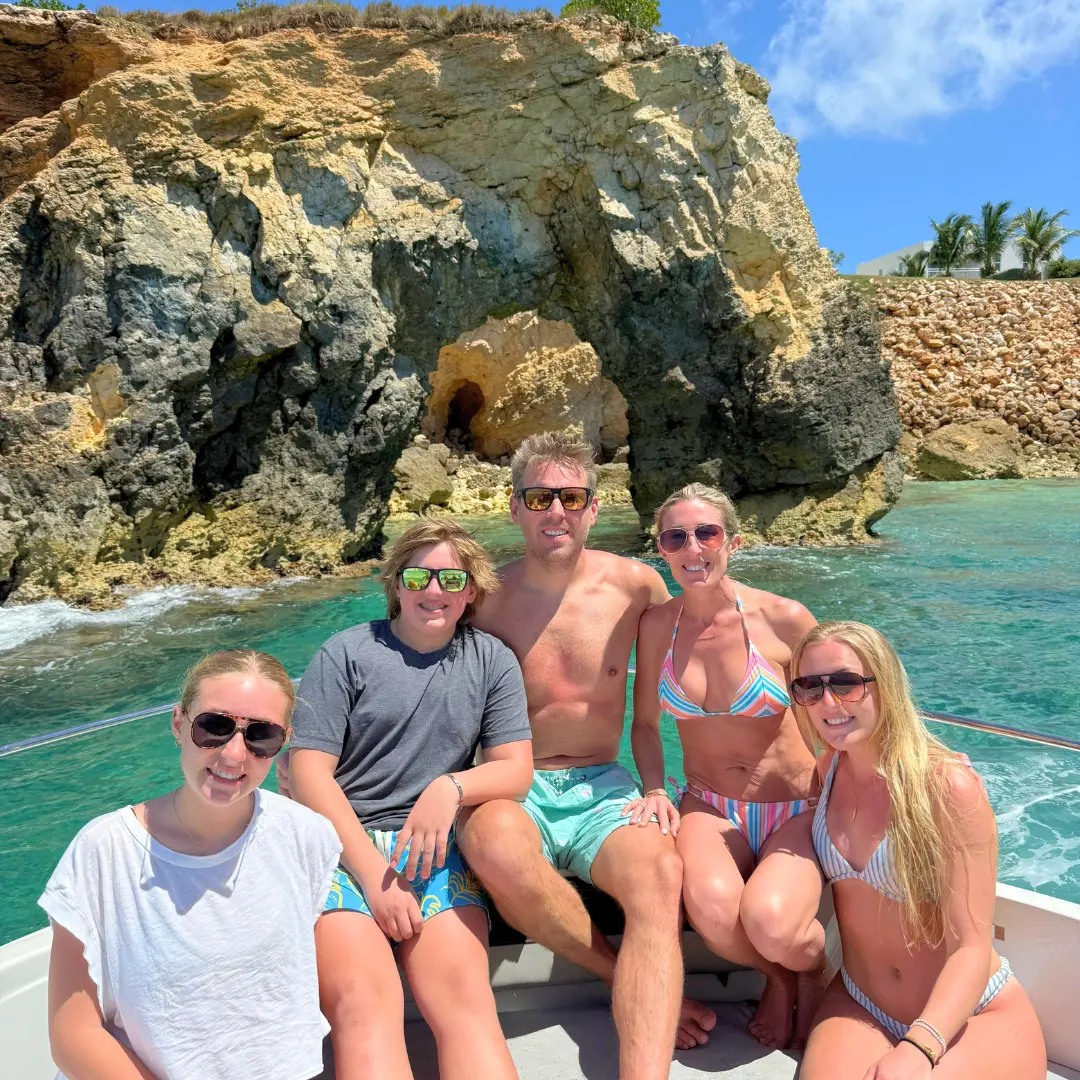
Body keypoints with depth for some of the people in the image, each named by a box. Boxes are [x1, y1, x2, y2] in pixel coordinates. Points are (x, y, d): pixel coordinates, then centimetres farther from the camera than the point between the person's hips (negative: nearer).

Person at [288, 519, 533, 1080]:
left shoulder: (492, 661, 11)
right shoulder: (346, 653, 4)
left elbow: (516, 770, 8)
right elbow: (308, 770, -3)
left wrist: (451, 787, -15)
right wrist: (373, 874, -12)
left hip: (432, 846, 2)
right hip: (342, 842, -1)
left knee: (464, 996, -24)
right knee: (361, 1004, -26)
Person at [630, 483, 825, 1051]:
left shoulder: (784, 619, -11)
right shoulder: (657, 625, -2)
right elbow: (645, 723, 9)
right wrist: (655, 791, -7)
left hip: (796, 811, -1)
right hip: (709, 809, 2)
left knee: (769, 924, -29)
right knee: (712, 908, -30)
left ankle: (812, 968, 12)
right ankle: (777, 978, 8)